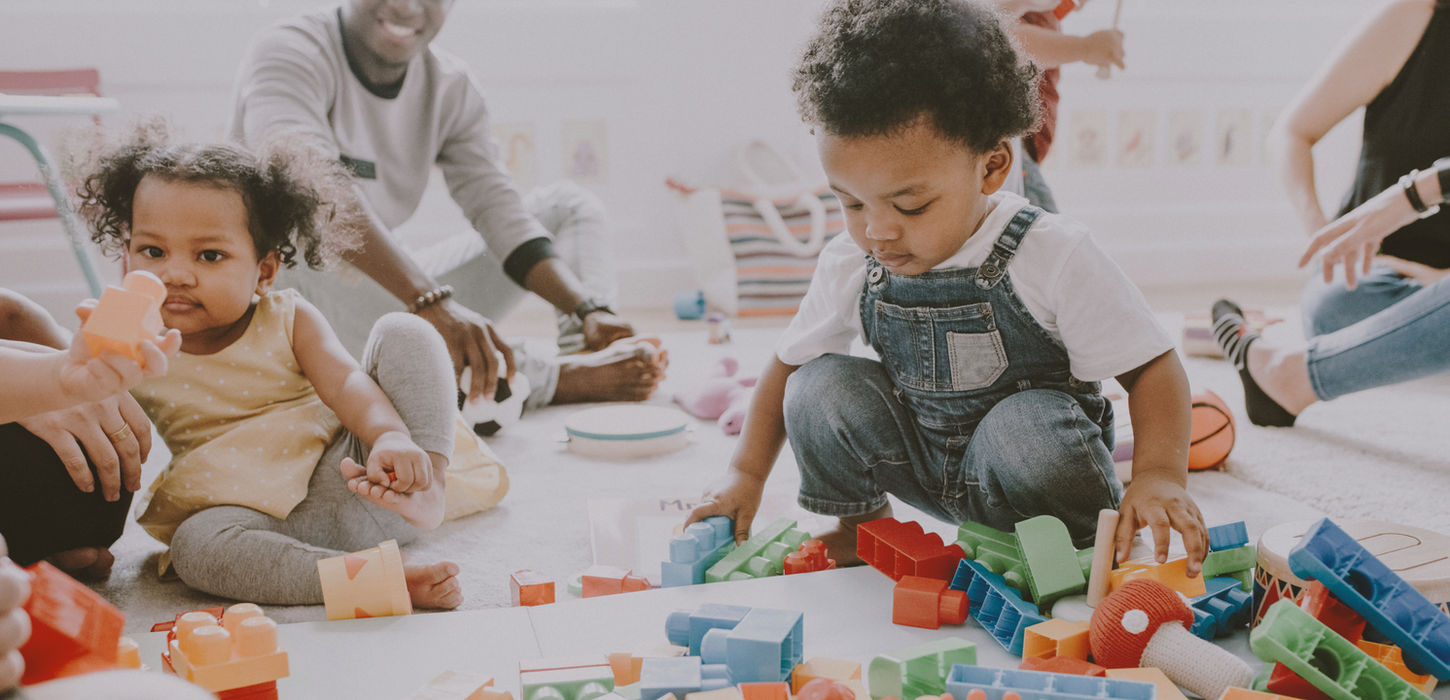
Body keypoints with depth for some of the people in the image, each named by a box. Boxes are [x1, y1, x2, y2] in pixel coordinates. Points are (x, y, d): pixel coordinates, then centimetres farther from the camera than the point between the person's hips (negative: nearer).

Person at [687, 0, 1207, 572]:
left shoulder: (1054, 257, -23)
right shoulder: (849, 265, -10)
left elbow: (1152, 365, -20)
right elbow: (789, 361, 5)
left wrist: (1159, 473, -36)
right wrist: (746, 473, 1)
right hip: (919, 459, 4)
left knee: (1030, 425, -37)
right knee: (820, 386, -18)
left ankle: (1082, 551, -5)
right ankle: (863, 525, 8)